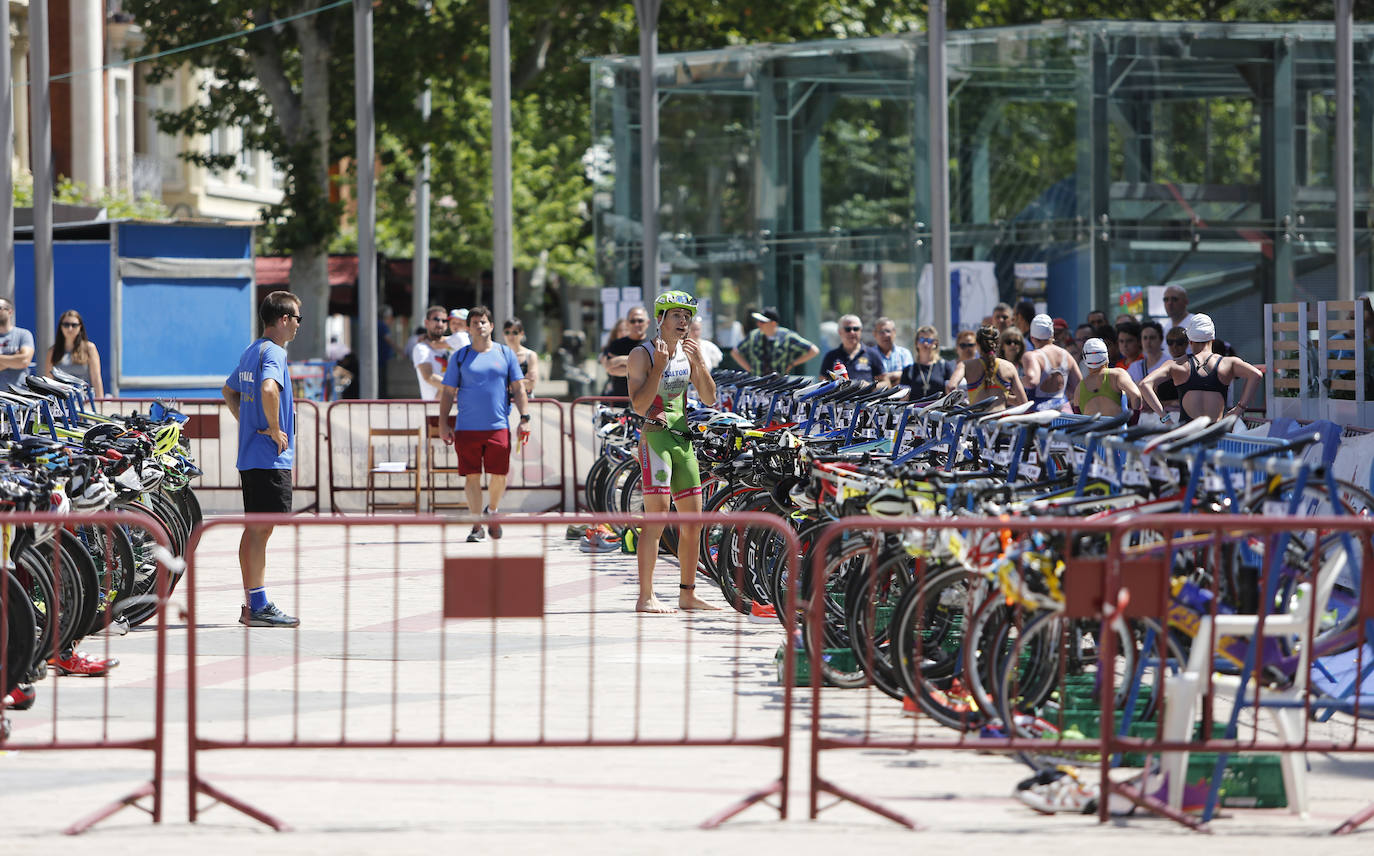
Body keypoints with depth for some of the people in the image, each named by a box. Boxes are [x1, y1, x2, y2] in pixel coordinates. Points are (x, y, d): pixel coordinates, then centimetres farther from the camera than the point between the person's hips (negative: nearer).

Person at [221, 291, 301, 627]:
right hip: (272, 457, -10)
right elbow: (268, 389, -33)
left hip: (250, 455, 10)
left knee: (254, 529, 11)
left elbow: (228, 391, 29)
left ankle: (254, 604, 16)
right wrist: (275, 429, -21)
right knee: (261, 529, -8)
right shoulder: (273, 352, -14)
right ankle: (257, 607, -8)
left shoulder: (251, 351, 16)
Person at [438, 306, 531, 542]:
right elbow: (448, 392, 10)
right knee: (472, 476, -3)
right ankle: (477, 526, 5)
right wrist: (443, 423, 2)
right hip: (467, 427, 0)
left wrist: (524, 419, 0)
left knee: (499, 474, -2)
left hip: (498, 426, 0)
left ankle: (492, 511, 26)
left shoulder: (506, 354, 10)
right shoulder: (460, 357, 8)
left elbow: (518, 389, 10)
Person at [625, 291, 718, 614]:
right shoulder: (642, 354, -7)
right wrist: (659, 367, -22)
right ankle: (646, 597, -14)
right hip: (655, 437, -7)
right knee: (657, 517, -14)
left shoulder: (688, 351, 12)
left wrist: (699, 362, -5)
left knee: (693, 520, 8)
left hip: (682, 438, 7)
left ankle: (687, 593, 17)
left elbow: (709, 399, 8)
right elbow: (639, 405, -16)